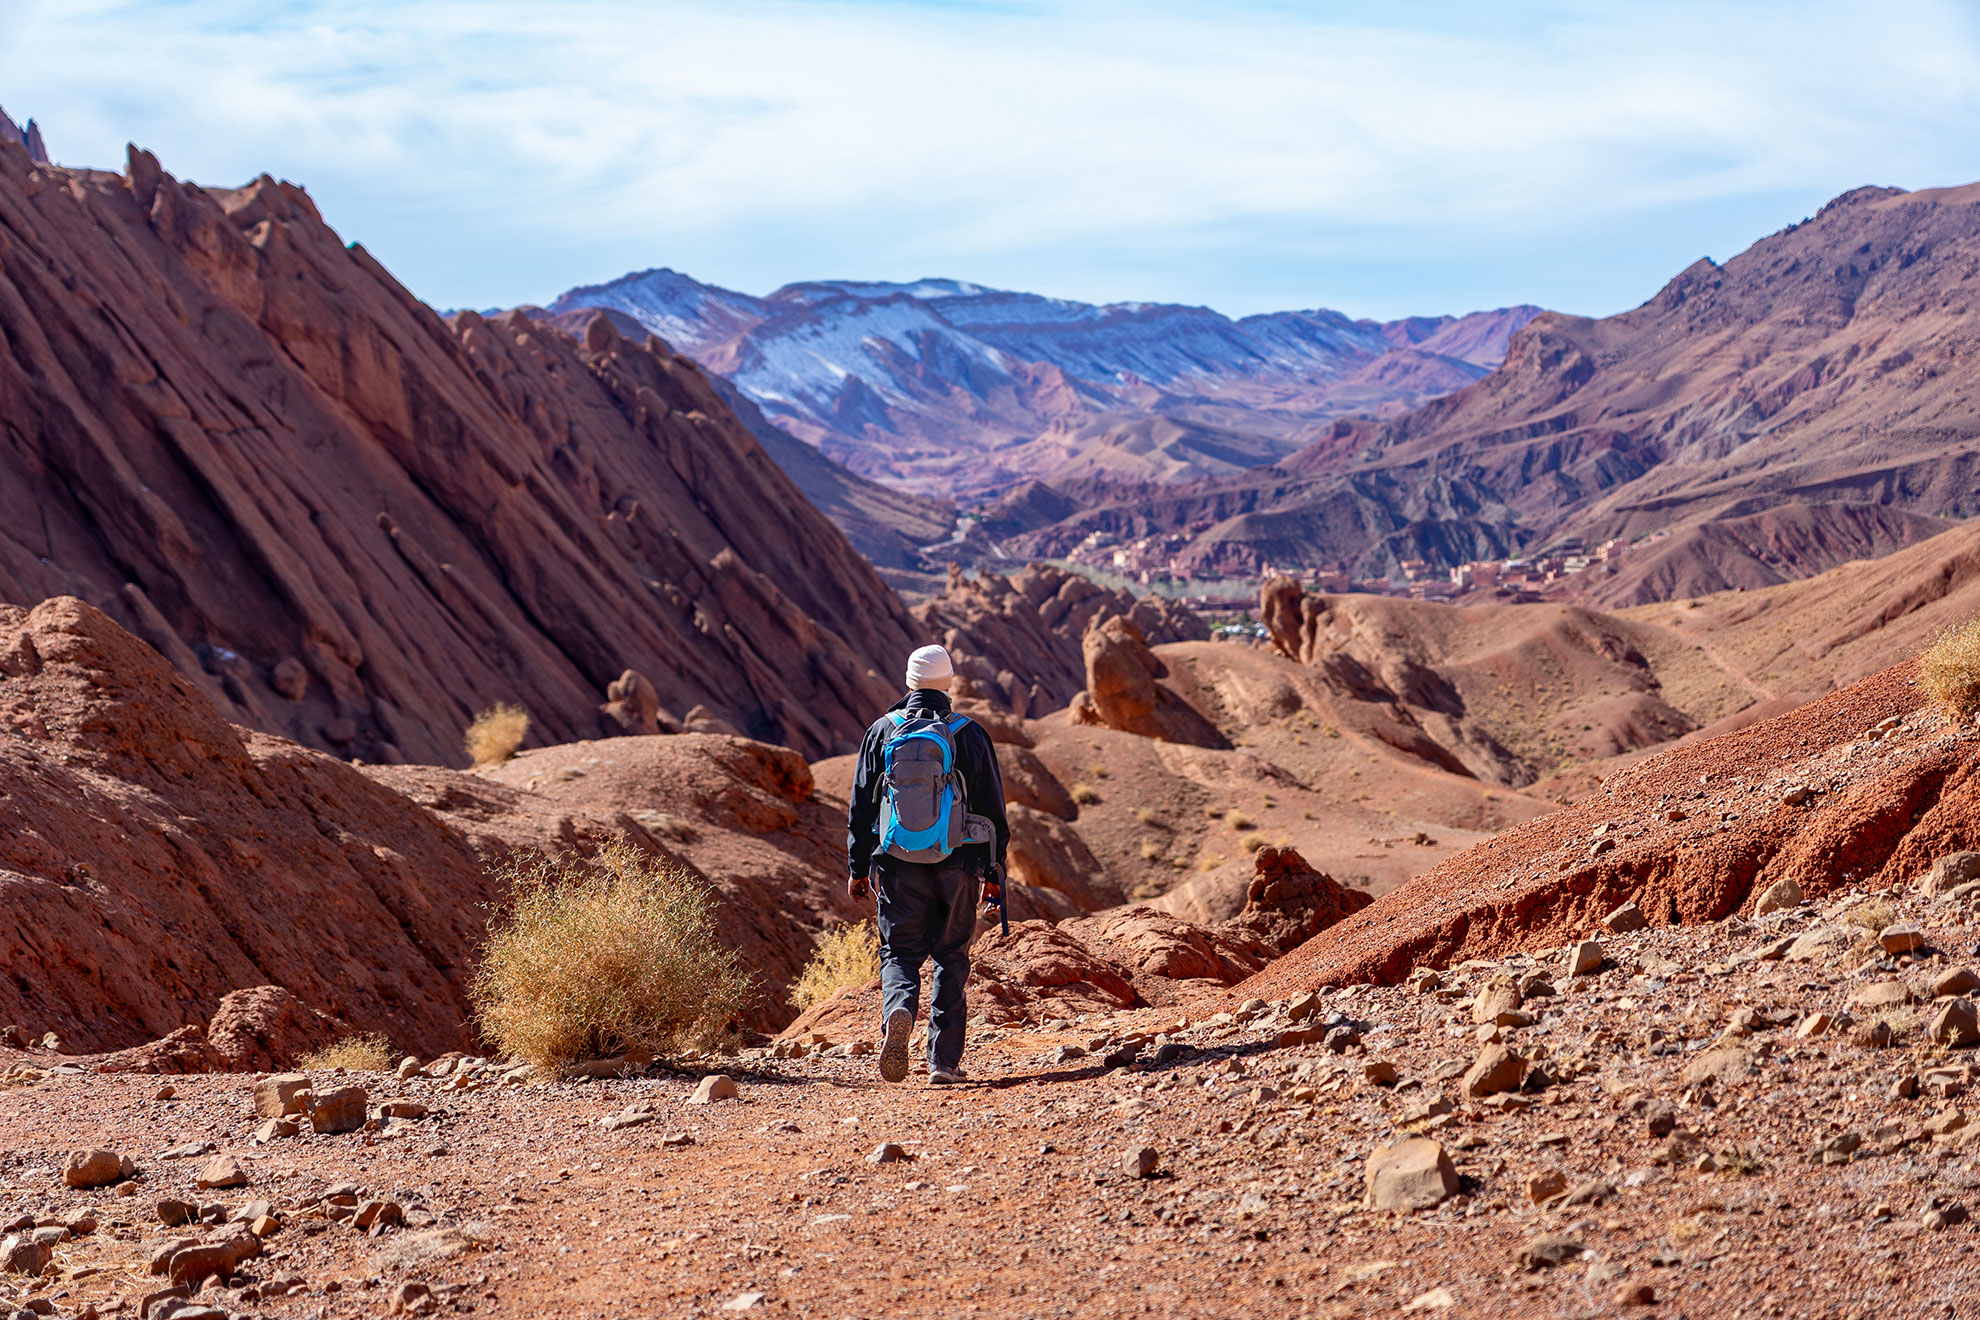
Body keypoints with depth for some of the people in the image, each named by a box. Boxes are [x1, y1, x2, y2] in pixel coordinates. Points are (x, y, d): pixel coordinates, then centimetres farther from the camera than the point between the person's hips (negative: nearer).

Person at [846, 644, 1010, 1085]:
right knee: (951, 957, 10)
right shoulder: (970, 734, -1)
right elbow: (992, 808, 2)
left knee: (900, 952, 8)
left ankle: (898, 1010, -25)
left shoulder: (882, 731, 2)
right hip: (957, 865, 0)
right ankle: (944, 1061, 8)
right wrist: (994, 873, 10)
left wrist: (858, 868, 13)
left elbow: (861, 805, 5)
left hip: (898, 866, 0)